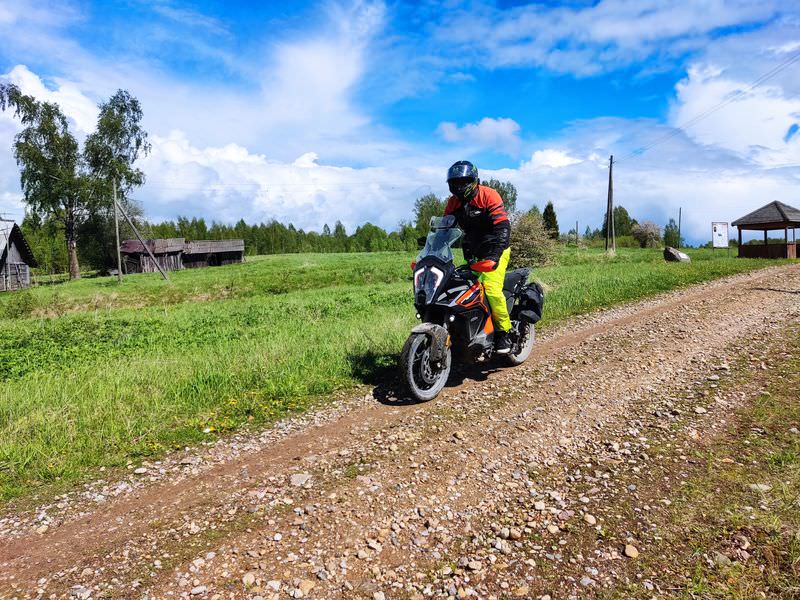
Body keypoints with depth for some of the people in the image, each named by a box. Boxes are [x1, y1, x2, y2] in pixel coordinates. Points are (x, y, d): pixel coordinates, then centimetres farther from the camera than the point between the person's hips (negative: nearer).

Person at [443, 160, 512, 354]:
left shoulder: (488, 195, -14)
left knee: (491, 287, -25)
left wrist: (495, 255, -35)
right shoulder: (453, 203, 5)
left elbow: (502, 227, -23)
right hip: (473, 253, 7)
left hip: (495, 250, -6)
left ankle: (504, 331, -10)